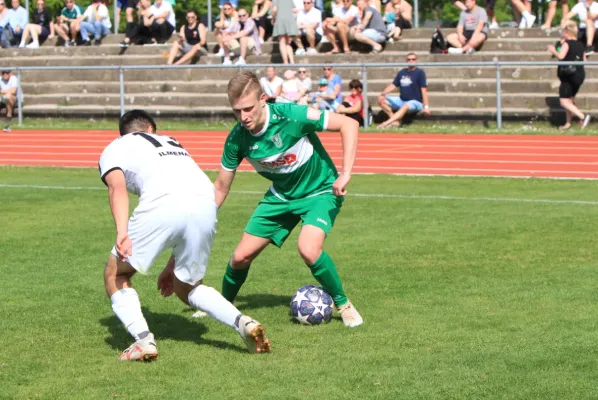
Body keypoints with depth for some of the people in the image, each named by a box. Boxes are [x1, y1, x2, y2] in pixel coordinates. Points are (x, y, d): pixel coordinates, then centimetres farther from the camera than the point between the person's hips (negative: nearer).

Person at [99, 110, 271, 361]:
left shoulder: (114, 149, 26)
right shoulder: (172, 144, 41)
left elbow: (117, 186, 1)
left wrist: (122, 232, -13)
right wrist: (173, 265, 48)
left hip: (162, 204, -5)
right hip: (206, 206, 5)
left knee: (115, 275, 17)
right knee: (188, 288, 26)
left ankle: (143, 340, -2)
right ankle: (242, 323, 4)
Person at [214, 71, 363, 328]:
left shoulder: (290, 116, -31)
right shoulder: (237, 139, -17)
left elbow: (349, 124, -25)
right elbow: (221, 187, -3)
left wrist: (345, 174, -30)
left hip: (320, 191, -5)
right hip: (281, 196, 5)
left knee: (308, 249, -29)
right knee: (241, 256, 1)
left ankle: (343, 305, -5)